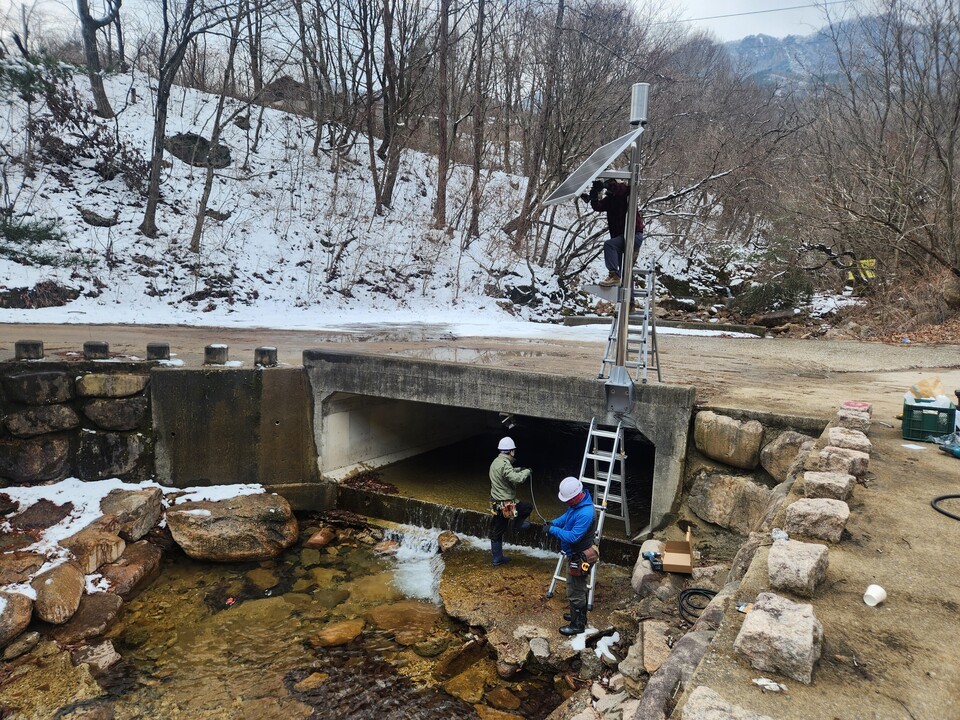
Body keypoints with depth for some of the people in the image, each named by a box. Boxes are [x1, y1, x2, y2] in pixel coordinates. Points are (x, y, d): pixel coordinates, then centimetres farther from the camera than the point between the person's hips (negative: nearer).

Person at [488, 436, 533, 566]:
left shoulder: (496, 462, 9)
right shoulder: (504, 464, -22)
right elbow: (516, 479, -34)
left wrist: (518, 470, 19)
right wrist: (526, 472, -15)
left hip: (496, 504, 9)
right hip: (506, 505, -9)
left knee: (496, 532, 16)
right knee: (528, 507, 12)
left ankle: (497, 558, 27)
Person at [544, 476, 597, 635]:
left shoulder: (585, 514, -34)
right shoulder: (577, 503, -4)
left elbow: (573, 537, -33)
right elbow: (567, 516, 15)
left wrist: (553, 530, -25)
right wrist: (554, 522, -1)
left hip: (578, 558, -10)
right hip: (575, 554, 10)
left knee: (574, 592, 6)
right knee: (579, 588, 26)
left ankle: (577, 625, 22)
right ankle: (579, 615, 44)